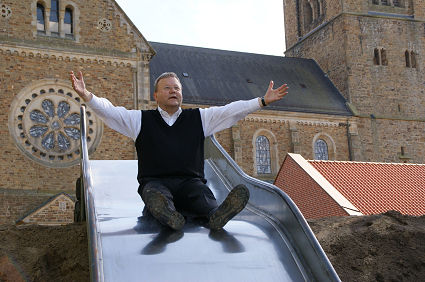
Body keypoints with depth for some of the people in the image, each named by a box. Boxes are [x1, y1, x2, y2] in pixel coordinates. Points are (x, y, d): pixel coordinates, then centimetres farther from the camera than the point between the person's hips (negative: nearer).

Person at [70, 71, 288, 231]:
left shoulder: (199, 118, 22)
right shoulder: (141, 120, 18)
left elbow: (231, 111, 16)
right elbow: (109, 111, 8)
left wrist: (263, 101, 8)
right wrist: (86, 95, -8)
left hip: (189, 182, 1)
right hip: (155, 182, -1)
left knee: (202, 193, -34)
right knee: (155, 194, -37)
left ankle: (216, 215, -65)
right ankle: (170, 215, -68)